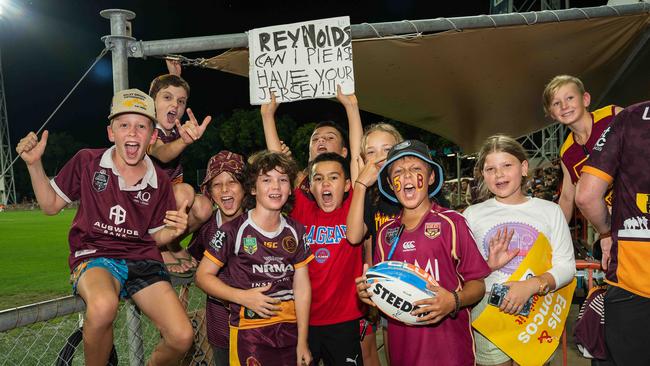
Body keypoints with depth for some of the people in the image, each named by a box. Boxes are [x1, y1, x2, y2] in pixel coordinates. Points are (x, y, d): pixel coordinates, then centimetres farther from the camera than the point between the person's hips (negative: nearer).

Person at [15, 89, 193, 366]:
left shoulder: (159, 182, 4)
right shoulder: (87, 162, 0)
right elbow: (51, 205, 11)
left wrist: (173, 231, -9)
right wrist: (34, 164, -2)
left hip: (142, 261, 2)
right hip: (95, 257, -2)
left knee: (182, 338, -18)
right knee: (103, 306, -40)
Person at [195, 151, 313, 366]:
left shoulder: (296, 232, 6)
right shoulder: (233, 231, -7)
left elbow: (302, 286, 5)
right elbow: (203, 275, -3)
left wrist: (302, 341, 2)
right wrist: (242, 296, -16)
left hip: (290, 330, 4)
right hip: (249, 332, -3)